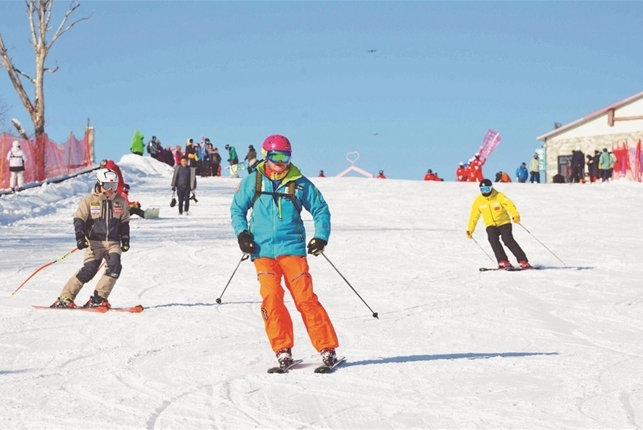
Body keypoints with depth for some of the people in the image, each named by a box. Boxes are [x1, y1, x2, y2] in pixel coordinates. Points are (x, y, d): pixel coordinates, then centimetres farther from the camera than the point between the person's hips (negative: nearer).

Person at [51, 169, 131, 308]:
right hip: (95, 241, -3)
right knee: (89, 269, -14)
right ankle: (65, 297, -5)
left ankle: (98, 298, -13)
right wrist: (80, 236, -16)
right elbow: (79, 219, -3)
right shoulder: (89, 200, -2)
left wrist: (125, 239, 14)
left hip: (113, 242, 3)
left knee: (115, 267, -19)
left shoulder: (120, 201, 8)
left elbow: (124, 222, 19)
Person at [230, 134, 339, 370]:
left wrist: (321, 236, -1)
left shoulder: (300, 183, 3)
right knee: (271, 298, -9)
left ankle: (327, 347, -1)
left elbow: (320, 209, 11)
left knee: (305, 298, -7)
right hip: (263, 251, 1)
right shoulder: (253, 181, 5)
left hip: (292, 248, -1)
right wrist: (241, 232, 0)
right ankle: (283, 349, 0)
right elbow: (237, 208, 15)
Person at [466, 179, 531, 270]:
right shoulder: (478, 201, -1)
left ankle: (523, 261, -16)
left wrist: (515, 215, -47)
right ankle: (503, 262, -24)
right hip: (491, 225, 3)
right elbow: (474, 216, 7)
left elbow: (509, 205, -28)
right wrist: (470, 230, 2)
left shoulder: (499, 196, -13)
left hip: (504, 223, -3)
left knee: (508, 240, -21)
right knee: (493, 240, -24)